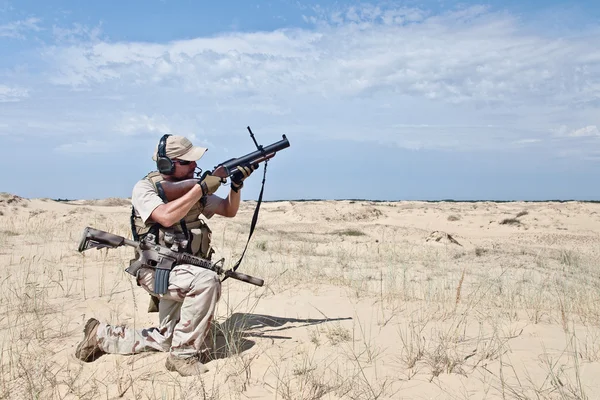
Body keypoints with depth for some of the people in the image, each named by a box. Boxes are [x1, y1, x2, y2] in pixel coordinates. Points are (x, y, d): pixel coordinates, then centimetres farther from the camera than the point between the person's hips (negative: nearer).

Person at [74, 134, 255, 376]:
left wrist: (236, 184, -8)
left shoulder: (191, 188, 8)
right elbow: (166, 217, -28)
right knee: (207, 280, -35)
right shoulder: (144, 188, -9)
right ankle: (183, 354, -20)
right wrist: (203, 188, -25)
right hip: (157, 270, -7)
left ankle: (101, 335, 29)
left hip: (183, 272, 7)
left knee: (166, 341, 12)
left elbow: (229, 210, 11)